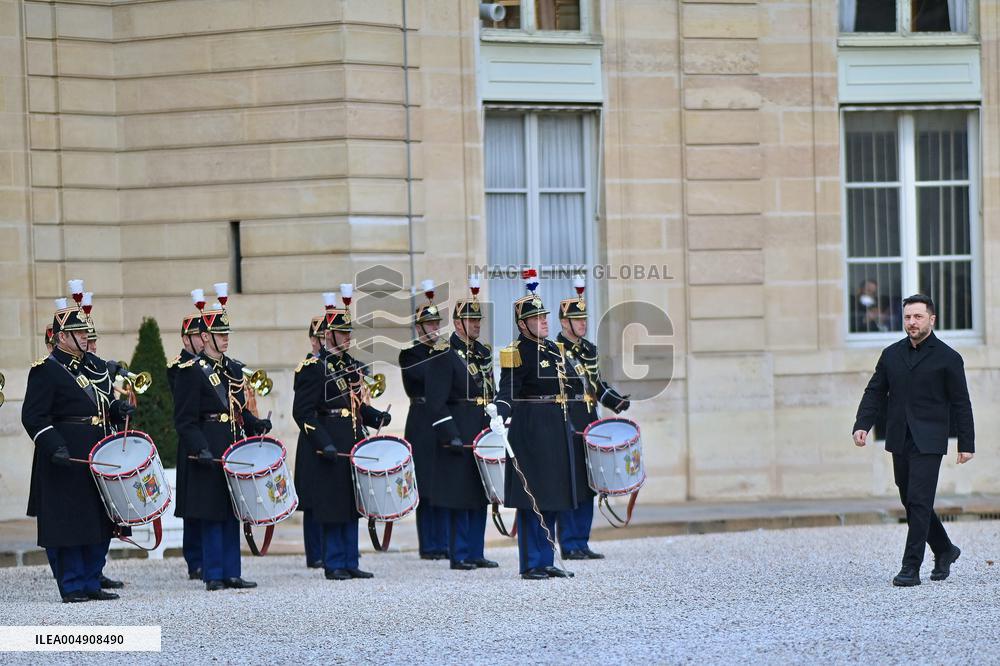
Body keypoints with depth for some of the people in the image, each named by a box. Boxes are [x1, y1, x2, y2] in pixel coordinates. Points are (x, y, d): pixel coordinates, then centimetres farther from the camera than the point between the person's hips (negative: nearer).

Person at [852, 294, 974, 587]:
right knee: (910, 501, 12)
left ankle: (911, 568, -11)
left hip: (928, 442, -5)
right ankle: (944, 550, 33)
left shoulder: (947, 358, -1)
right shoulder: (891, 355, 11)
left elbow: (961, 403, 0)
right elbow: (874, 393, 12)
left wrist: (966, 444, -2)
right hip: (900, 441, 5)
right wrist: (862, 425, -3)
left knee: (918, 502, -12)